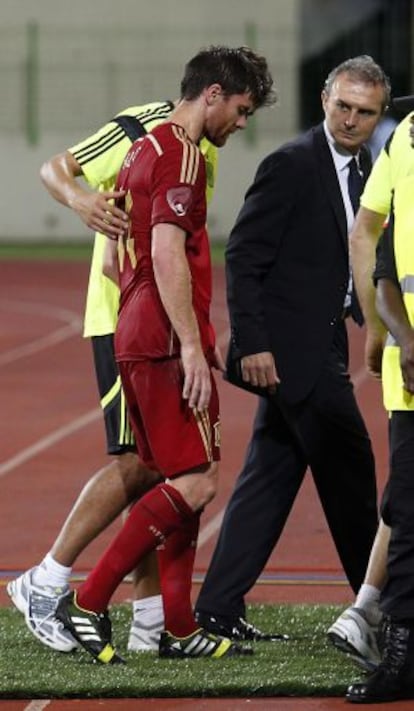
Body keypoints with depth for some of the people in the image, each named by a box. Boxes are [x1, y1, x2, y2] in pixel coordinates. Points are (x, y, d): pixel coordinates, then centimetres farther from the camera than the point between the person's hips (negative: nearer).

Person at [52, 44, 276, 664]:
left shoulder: (143, 150, 20)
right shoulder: (181, 155, -11)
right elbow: (168, 255, -20)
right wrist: (192, 347, -21)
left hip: (136, 341, 10)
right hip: (168, 341, -10)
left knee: (179, 483, 11)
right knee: (195, 484, -11)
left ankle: (178, 628, 11)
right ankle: (89, 602, -12)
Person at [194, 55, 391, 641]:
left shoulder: (362, 171, 14)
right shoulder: (292, 165, -13)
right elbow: (243, 258, -15)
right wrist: (252, 344, -20)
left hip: (320, 346, 9)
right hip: (290, 349, -9)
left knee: (270, 477, 8)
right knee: (348, 467, -2)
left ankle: (218, 609, 11)